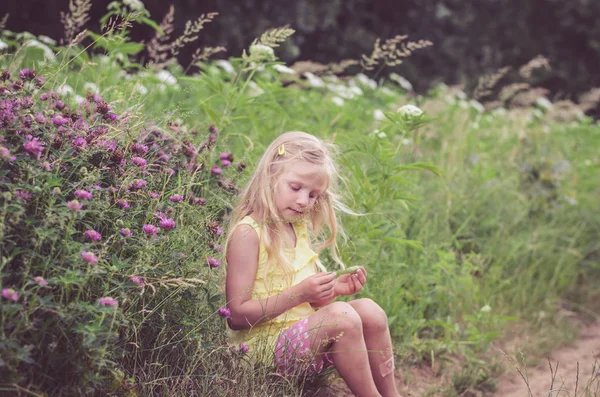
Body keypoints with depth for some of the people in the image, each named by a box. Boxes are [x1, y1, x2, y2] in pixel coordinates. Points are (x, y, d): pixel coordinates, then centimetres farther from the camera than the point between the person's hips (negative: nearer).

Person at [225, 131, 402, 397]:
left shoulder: (299, 230, 14)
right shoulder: (247, 233, -13)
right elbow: (237, 315, -18)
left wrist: (333, 289, -2)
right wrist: (299, 293, -23)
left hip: (306, 336, 8)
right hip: (265, 345, -8)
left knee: (369, 310, -11)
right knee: (341, 315, -27)